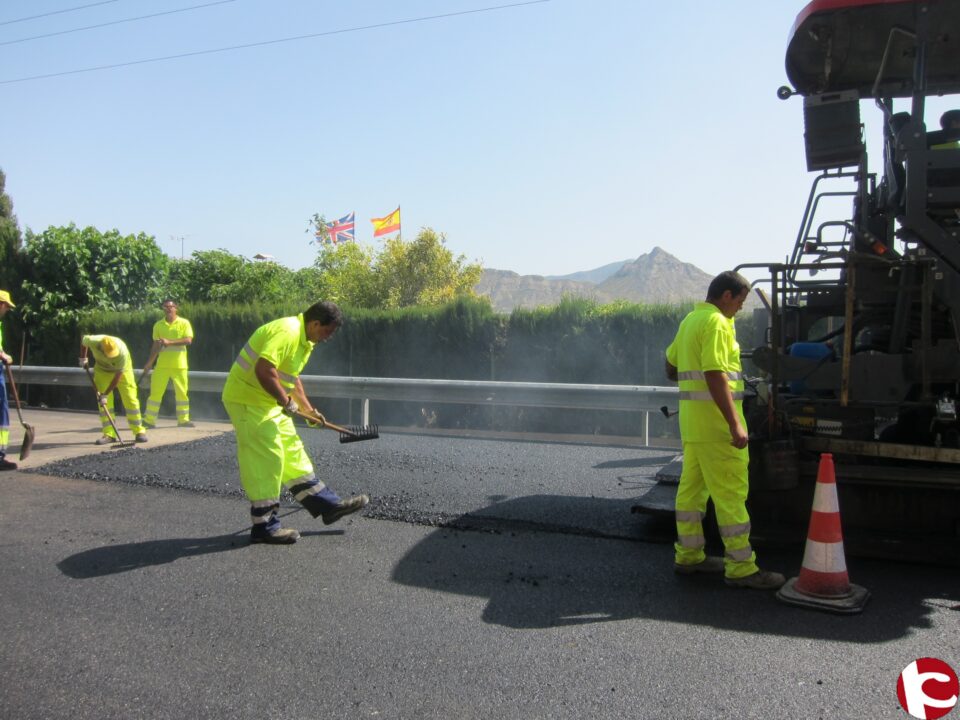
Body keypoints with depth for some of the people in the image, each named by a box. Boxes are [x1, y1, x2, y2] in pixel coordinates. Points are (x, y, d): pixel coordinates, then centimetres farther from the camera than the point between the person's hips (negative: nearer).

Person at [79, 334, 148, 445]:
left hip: (122, 370, -3)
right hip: (102, 369, 3)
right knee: (104, 403, -6)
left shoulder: (122, 352, -38)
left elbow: (117, 376, -29)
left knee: (130, 399, -9)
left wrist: (105, 394, -25)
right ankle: (109, 434, -2)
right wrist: (83, 358, 2)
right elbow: (84, 339, -3)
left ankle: (139, 431, -2)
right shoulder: (93, 341, -32)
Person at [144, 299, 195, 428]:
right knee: (155, 392, -2)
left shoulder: (184, 323, 1)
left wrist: (169, 342, -20)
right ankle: (149, 420, 3)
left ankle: (183, 419, 14)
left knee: (182, 392, 4)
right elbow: (156, 344, 11)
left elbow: (188, 340, -12)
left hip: (179, 364, -1)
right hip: (162, 364, 1)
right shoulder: (158, 325, 9)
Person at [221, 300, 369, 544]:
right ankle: (263, 526, 3)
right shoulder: (286, 332, -23)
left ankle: (327, 504, 19)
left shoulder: (304, 340, 11)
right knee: (266, 459, -8)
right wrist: (286, 402, -23)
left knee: (293, 451, 12)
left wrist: (307, 408, 21)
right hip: (247, 400, -11)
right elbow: (263, 370, -33)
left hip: (270, 402, 11)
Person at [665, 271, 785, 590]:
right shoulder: (717, 323, -14)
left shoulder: (690, 320, 16)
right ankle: (741, 567, 1)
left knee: (692, 486, 14)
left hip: (691, 420, 10)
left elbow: (671, 368, 22)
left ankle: (688, 555, 23)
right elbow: (715, 375, -23)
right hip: (715, 421, -10)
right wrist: (735, 424, -24)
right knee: (731, 492, -5)